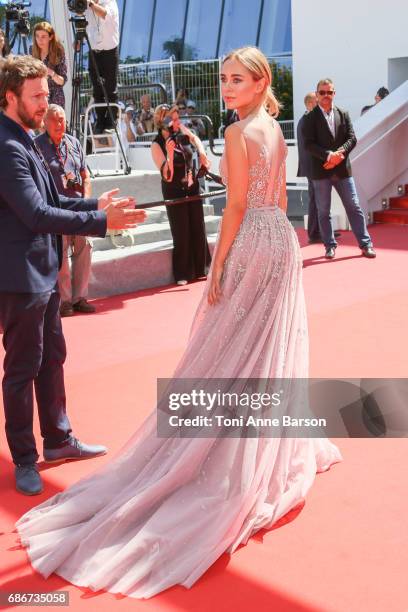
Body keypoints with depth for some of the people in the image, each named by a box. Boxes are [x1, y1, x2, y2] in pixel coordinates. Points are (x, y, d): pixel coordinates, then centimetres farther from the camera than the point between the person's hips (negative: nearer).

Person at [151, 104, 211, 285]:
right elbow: (167, 176, -23)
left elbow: (194, 139, 21)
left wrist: (202, 153, 5)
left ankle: (200, 268, 26)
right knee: (182, 232, -1)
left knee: (198, 228, 11)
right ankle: (182, 273, 14)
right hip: (174, 192, -5)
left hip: (192, 187, 6)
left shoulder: (181, 131, -4)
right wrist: (170, 154, -35)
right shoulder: (157, 145, -18)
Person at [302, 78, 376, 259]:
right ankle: (330, 246, 15)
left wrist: (339, 153, -15)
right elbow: (309, 144, -10)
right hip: (321, 170, -2)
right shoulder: (311, 118, 0)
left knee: (354, 207, 3)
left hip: (342, 169, 2)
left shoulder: (343, 114, 9)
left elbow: (352, 138, 3)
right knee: (323, 211, 5)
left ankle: (365, 244, 9)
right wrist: (328, 155, -22)